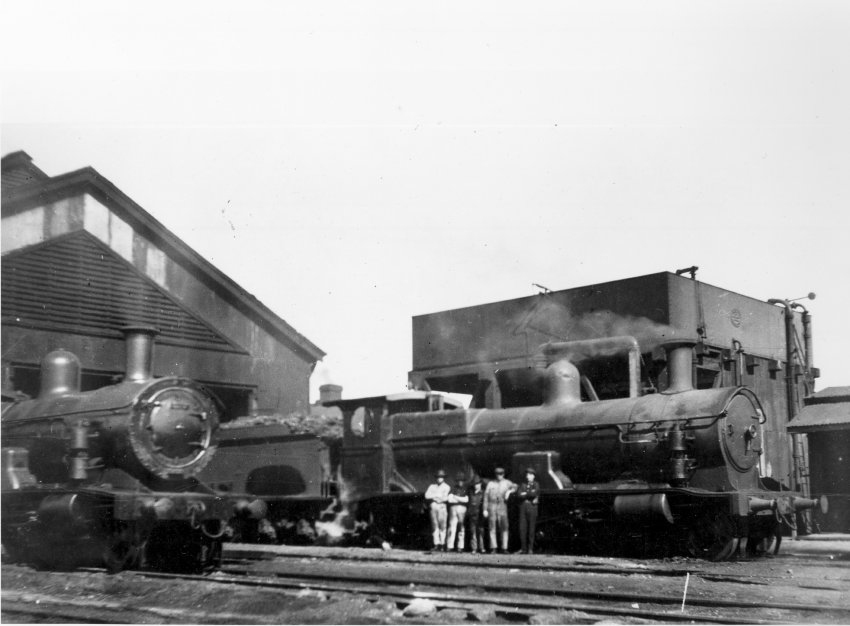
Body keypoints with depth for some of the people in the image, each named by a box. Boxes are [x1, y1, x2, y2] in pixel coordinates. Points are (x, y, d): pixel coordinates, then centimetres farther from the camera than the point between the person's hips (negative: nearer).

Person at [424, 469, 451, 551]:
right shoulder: (432, 486, 17)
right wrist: (438, 495, -6)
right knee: (434, 526, 0)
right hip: (433, 507, 3)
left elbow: (446, 498, -6)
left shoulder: (446, 487, 8)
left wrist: (434, 497, -5)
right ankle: (436, 544, 1)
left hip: (442, 507, -3)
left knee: (442, 526, -6)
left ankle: (442, 544, -4)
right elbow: (427, 495, 2)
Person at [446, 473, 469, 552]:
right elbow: (450, 499, -2)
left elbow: (466, 499, -3)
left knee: (461, 528, 0)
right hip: (453, 508, 0)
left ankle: (460, 547, 0)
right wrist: (461, 499, -4)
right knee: (452, 527, -5)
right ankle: (450, 546, -8)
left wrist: (456, 498, -6)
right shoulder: (453, 489, 10)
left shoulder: (465, 490, 11)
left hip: (462, 509, 0)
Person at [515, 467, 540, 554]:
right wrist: (530, 495, -6)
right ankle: (523, 549, -1)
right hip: (523, 507, 3)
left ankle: (530, 549, -2)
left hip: (532, 507, -3)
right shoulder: (523, 485, 16)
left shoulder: (536, 484, 9)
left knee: (531, 528, -4)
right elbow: (518, 496, 2)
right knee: (522, 528, -4)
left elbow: (534, 493, -9)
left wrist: (525, 494, -1)